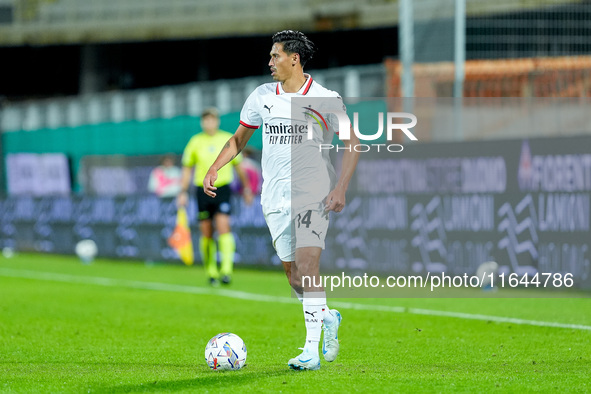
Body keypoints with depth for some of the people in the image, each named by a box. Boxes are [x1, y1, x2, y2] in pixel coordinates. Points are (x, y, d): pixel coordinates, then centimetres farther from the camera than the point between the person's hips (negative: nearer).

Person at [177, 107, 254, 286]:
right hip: (203, 190, 1)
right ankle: (211, 272, 14)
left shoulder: (229, 140, 3)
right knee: (206, 233, 3)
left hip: (223, 189, -1)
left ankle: (226, 269, -20)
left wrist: (246, 187, 19)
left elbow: (238, 165, 15)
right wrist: (183, 192, 6)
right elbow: (187, 169, 11)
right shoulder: (195, 142, 4)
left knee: (223, 226, -17)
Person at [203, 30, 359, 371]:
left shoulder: (326, 99, -4)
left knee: (306, 265, -18)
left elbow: (352, 144, -1)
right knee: (292, 270, 8)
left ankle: (312, 349, -17)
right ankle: (327, 317, 36)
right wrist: (214, 169, 6)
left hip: (314, 193, -5)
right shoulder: (262, 97, 8)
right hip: (275, 196, 5)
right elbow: (239, 139, 19)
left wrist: (341, 187, -12)